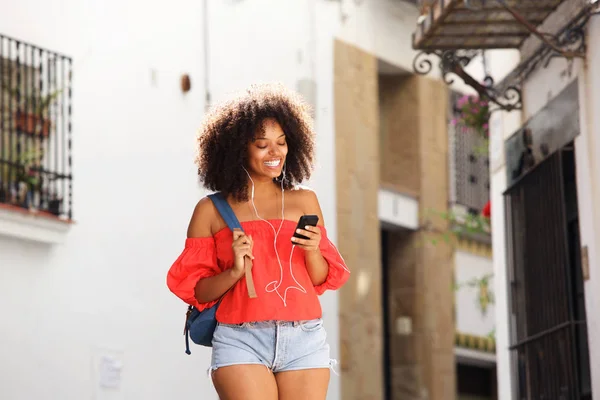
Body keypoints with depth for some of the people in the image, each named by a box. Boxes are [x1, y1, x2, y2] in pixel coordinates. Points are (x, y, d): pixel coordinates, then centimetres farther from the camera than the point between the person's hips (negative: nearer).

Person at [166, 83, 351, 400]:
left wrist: (312, 251, -5)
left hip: (304, 339, 3)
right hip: (241, 340, -2)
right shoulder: (212, 210, 7)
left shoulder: (305, 201, 14)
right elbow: (196, 291, 5)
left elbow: (322, 279, 16)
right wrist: (235, 271, -12)